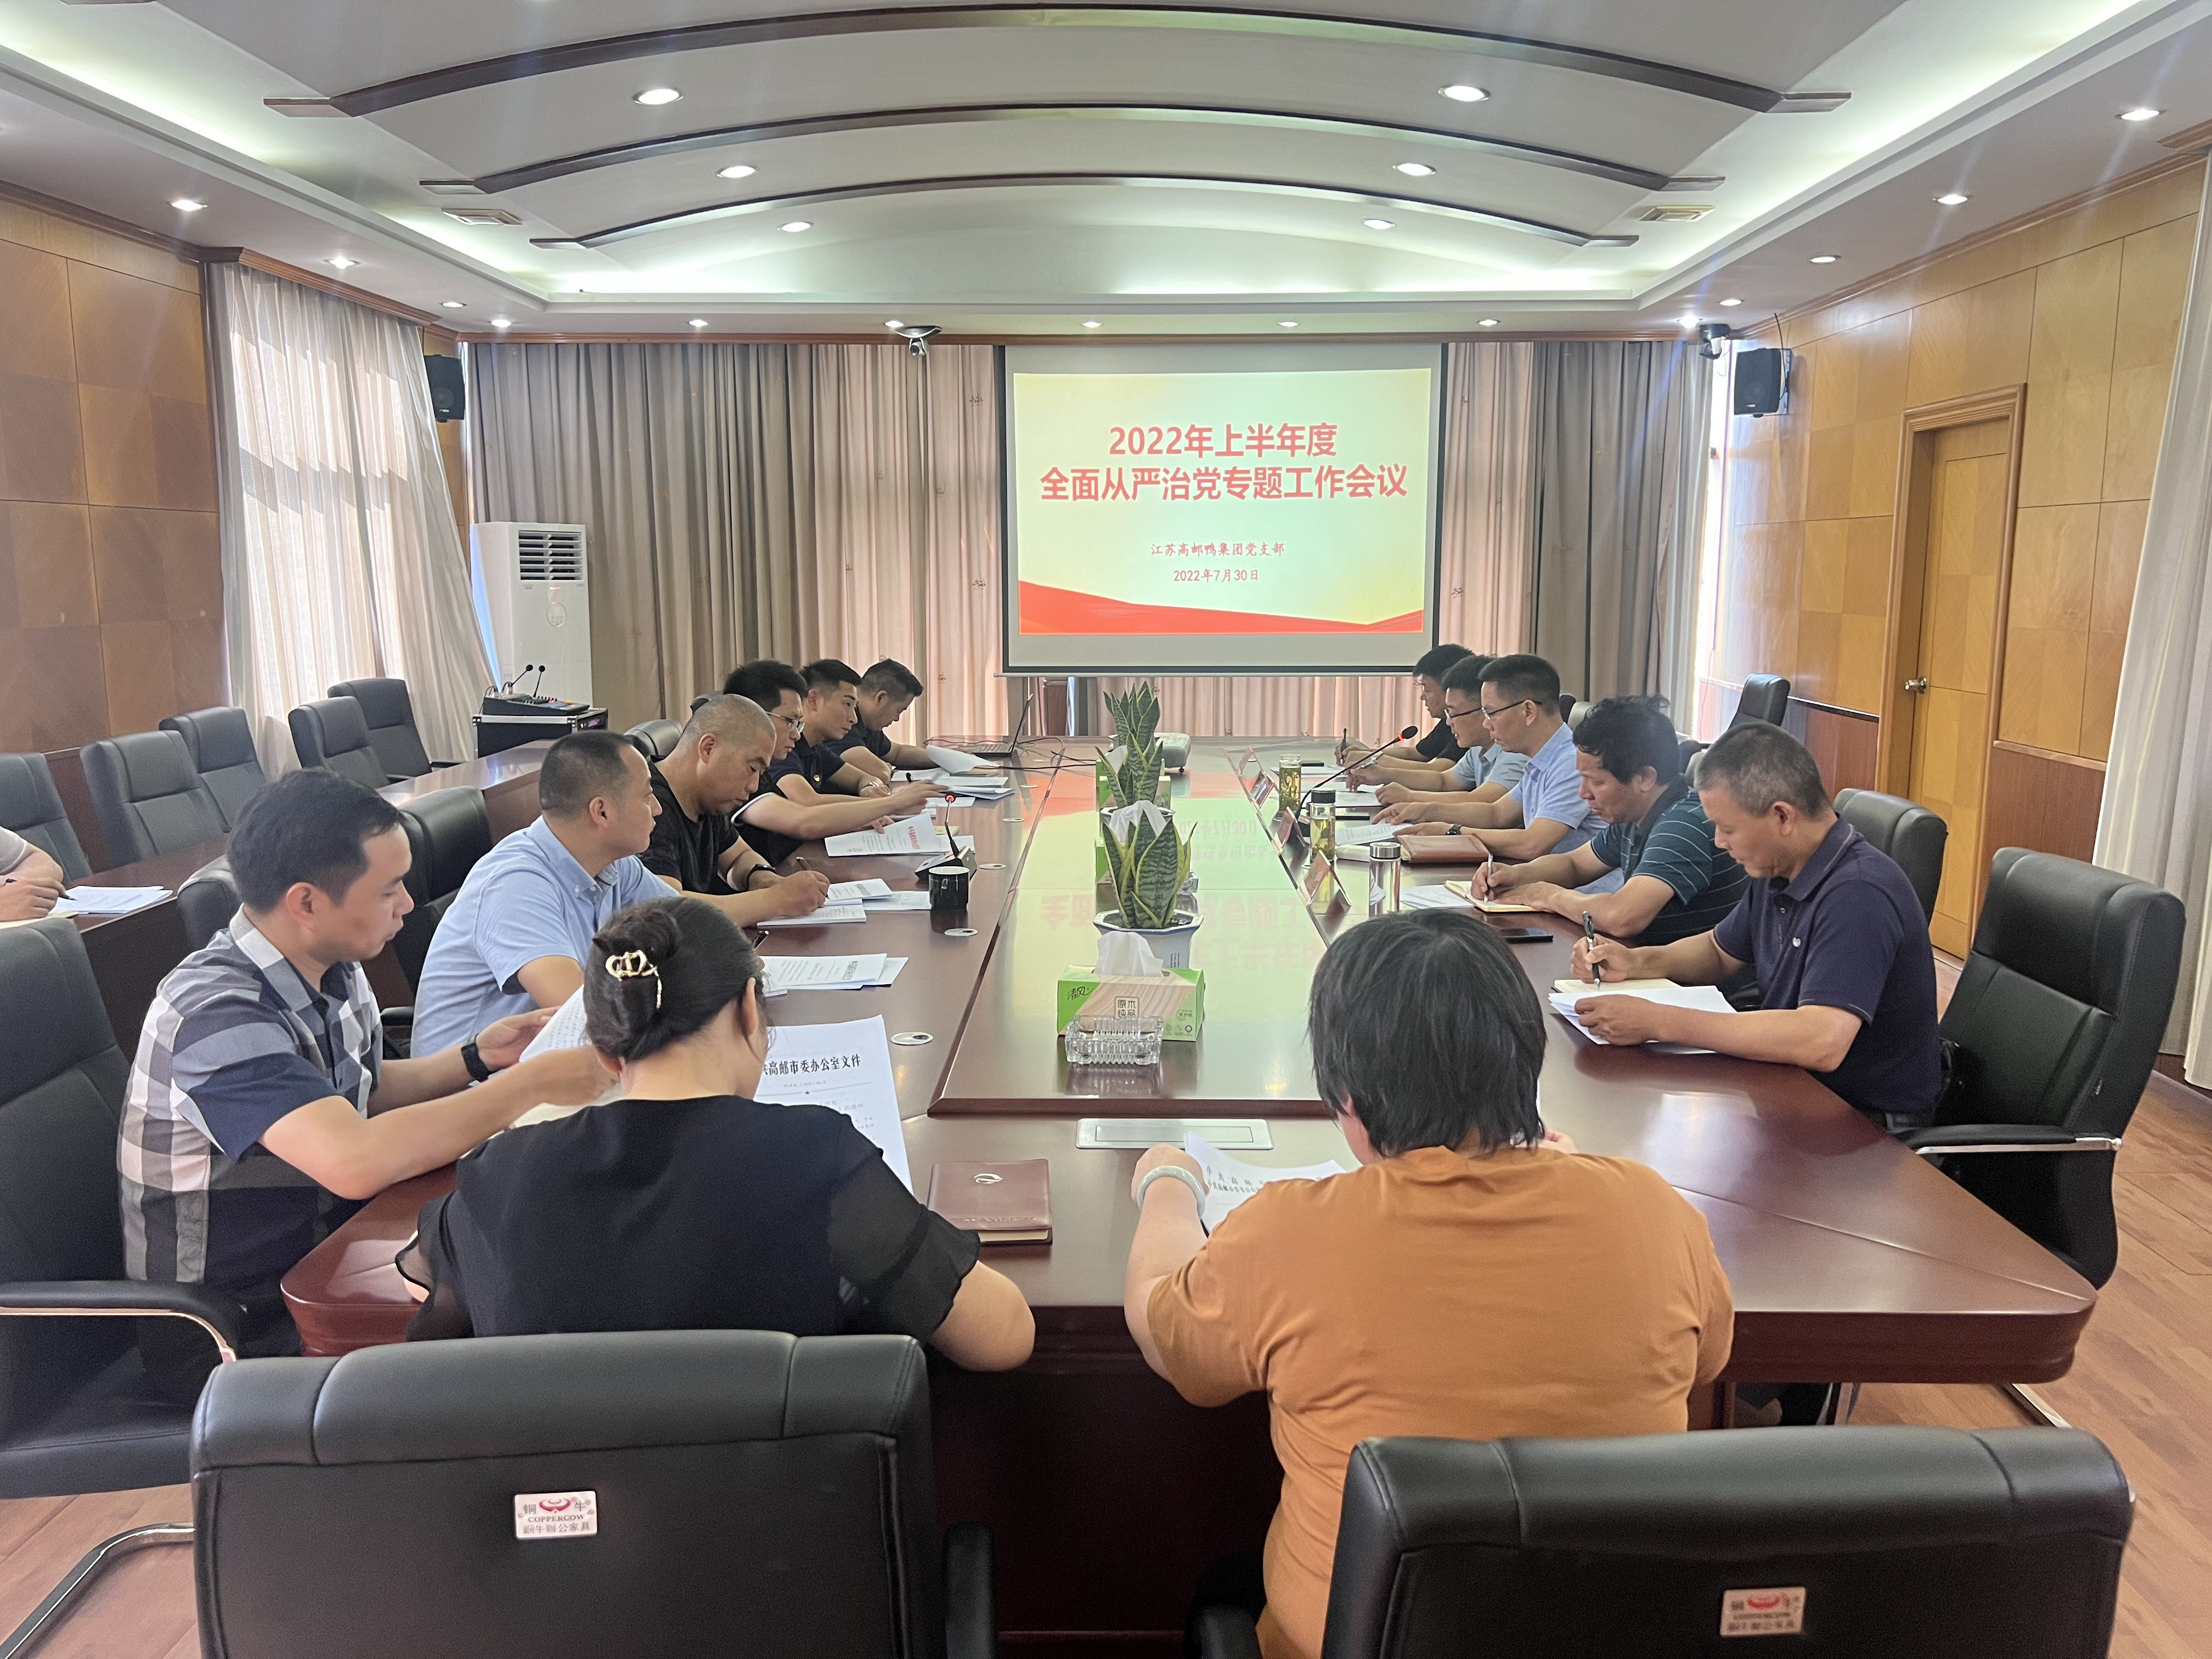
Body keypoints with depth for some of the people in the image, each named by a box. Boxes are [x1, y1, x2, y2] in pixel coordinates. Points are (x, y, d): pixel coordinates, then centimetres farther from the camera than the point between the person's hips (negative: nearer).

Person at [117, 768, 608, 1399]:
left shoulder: (330, 969, -2)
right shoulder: (217, 1014, -27)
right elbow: (355, 1160, -40)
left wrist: (476, 1057, 0)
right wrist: (533, 1082, -32)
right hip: (235, 1338, -7)